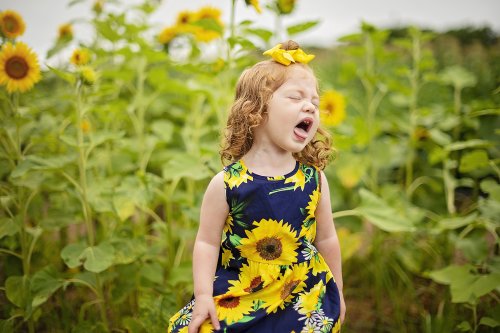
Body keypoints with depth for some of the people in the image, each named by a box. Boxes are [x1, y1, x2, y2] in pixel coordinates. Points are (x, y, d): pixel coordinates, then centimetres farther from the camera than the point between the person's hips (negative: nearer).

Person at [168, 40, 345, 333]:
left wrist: (336, 293, 13)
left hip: (304, 300, 2)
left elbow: (327, 239, 6)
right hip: (239, 298, -1)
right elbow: (207, 242, -5)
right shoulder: (226, 183, -13)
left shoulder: (314, 179, -5)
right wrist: (203, 295, -11)